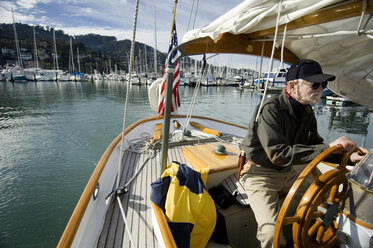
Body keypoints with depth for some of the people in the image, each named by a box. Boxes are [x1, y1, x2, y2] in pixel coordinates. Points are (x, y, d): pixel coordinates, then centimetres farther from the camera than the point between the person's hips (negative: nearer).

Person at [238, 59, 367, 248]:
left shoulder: (306, 111, 5)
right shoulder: (270, 110, -23)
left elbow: (314, 145, 12)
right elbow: (278, 155, -32)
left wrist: (348, 156, -5)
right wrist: (328, 148, -32)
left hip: (288, 173, 8)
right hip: (261, 174, -8)